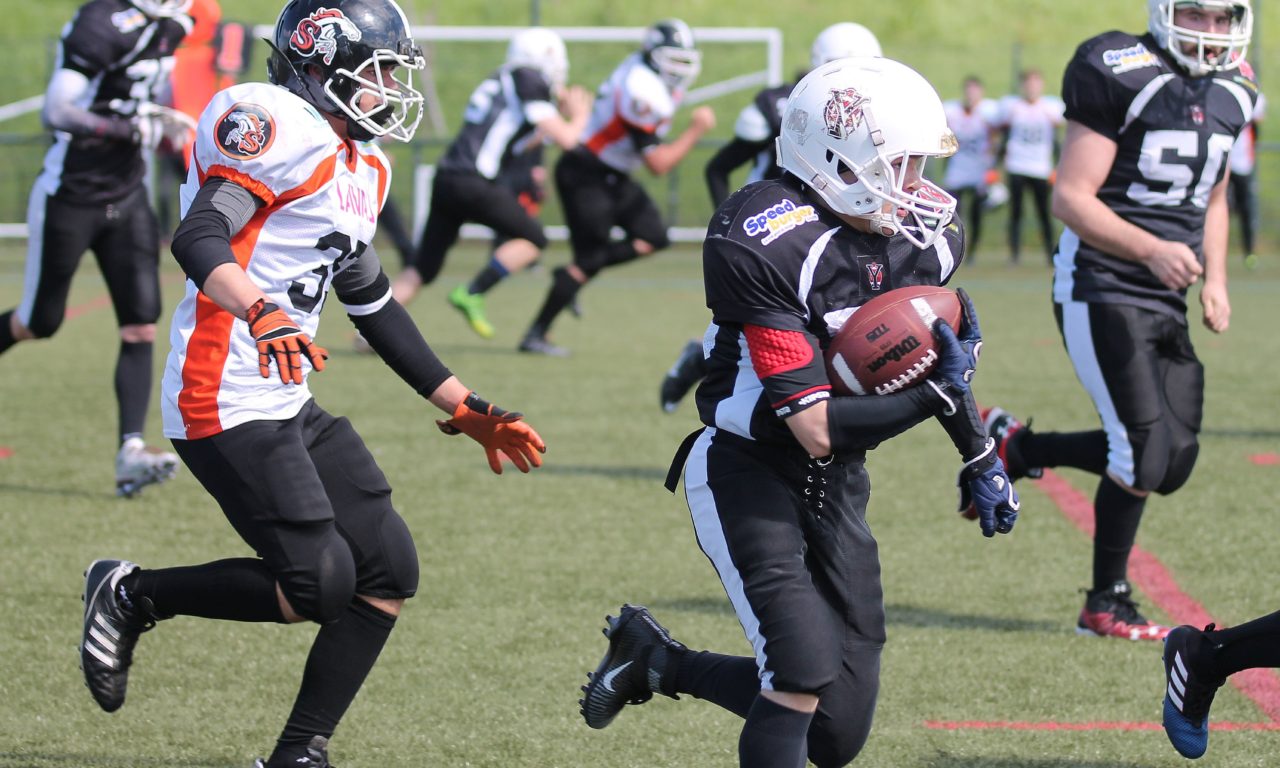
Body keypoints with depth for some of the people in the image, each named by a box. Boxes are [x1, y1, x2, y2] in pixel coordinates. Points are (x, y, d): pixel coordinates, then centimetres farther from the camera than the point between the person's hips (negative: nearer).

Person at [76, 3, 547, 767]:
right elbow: (199, 240, -26)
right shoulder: (277, 127, -13)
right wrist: (262, 315, -44)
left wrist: (468, 411, 25)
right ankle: (134, 596, 5)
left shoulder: (362, 167, 18)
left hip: (291, 405, 10)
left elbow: (375, 306, 25)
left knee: (390, 573, 5)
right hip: (227, 406, -10)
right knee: (319, 586, -13)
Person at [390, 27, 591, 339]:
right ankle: (471, 294, -4)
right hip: (474, 183, -8)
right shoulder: (529, 81, -3)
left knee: (422, 269, 13)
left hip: (445, 180, 8)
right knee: (533, 239, 8)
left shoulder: (501, 80, 23)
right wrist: (579, 116, 16)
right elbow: (565, 138, -5)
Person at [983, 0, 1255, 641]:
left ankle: (1014, 447, 20)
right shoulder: (1124, 77, -15)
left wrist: (1215, 280, 9)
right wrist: (1153, 250, -27)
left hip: (1165, 302, 8)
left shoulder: (1228, 97, 9)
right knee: (1145, 454, -11)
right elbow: (1070, 198, -16)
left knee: (1173, 462, 4)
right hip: (1102, 292, -8)